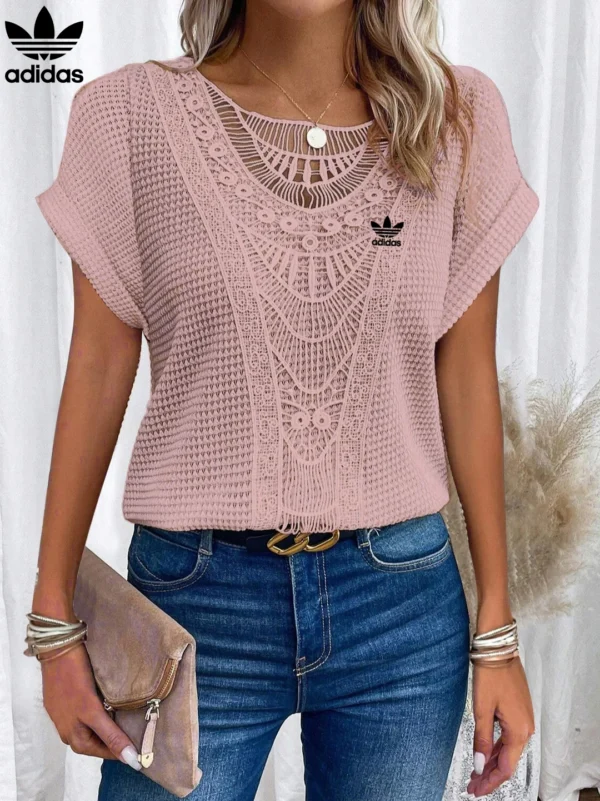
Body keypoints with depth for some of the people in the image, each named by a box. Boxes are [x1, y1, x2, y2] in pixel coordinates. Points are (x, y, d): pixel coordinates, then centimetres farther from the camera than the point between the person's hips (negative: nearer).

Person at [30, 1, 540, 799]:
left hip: (404, 603, 2)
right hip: (192, 595, -1)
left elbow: (467, 376, 2)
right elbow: (99, 367, -1)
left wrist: (497, 631, 5)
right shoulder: (130, 112, -3)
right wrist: (56, 619, 1)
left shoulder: (458, 117, 0)